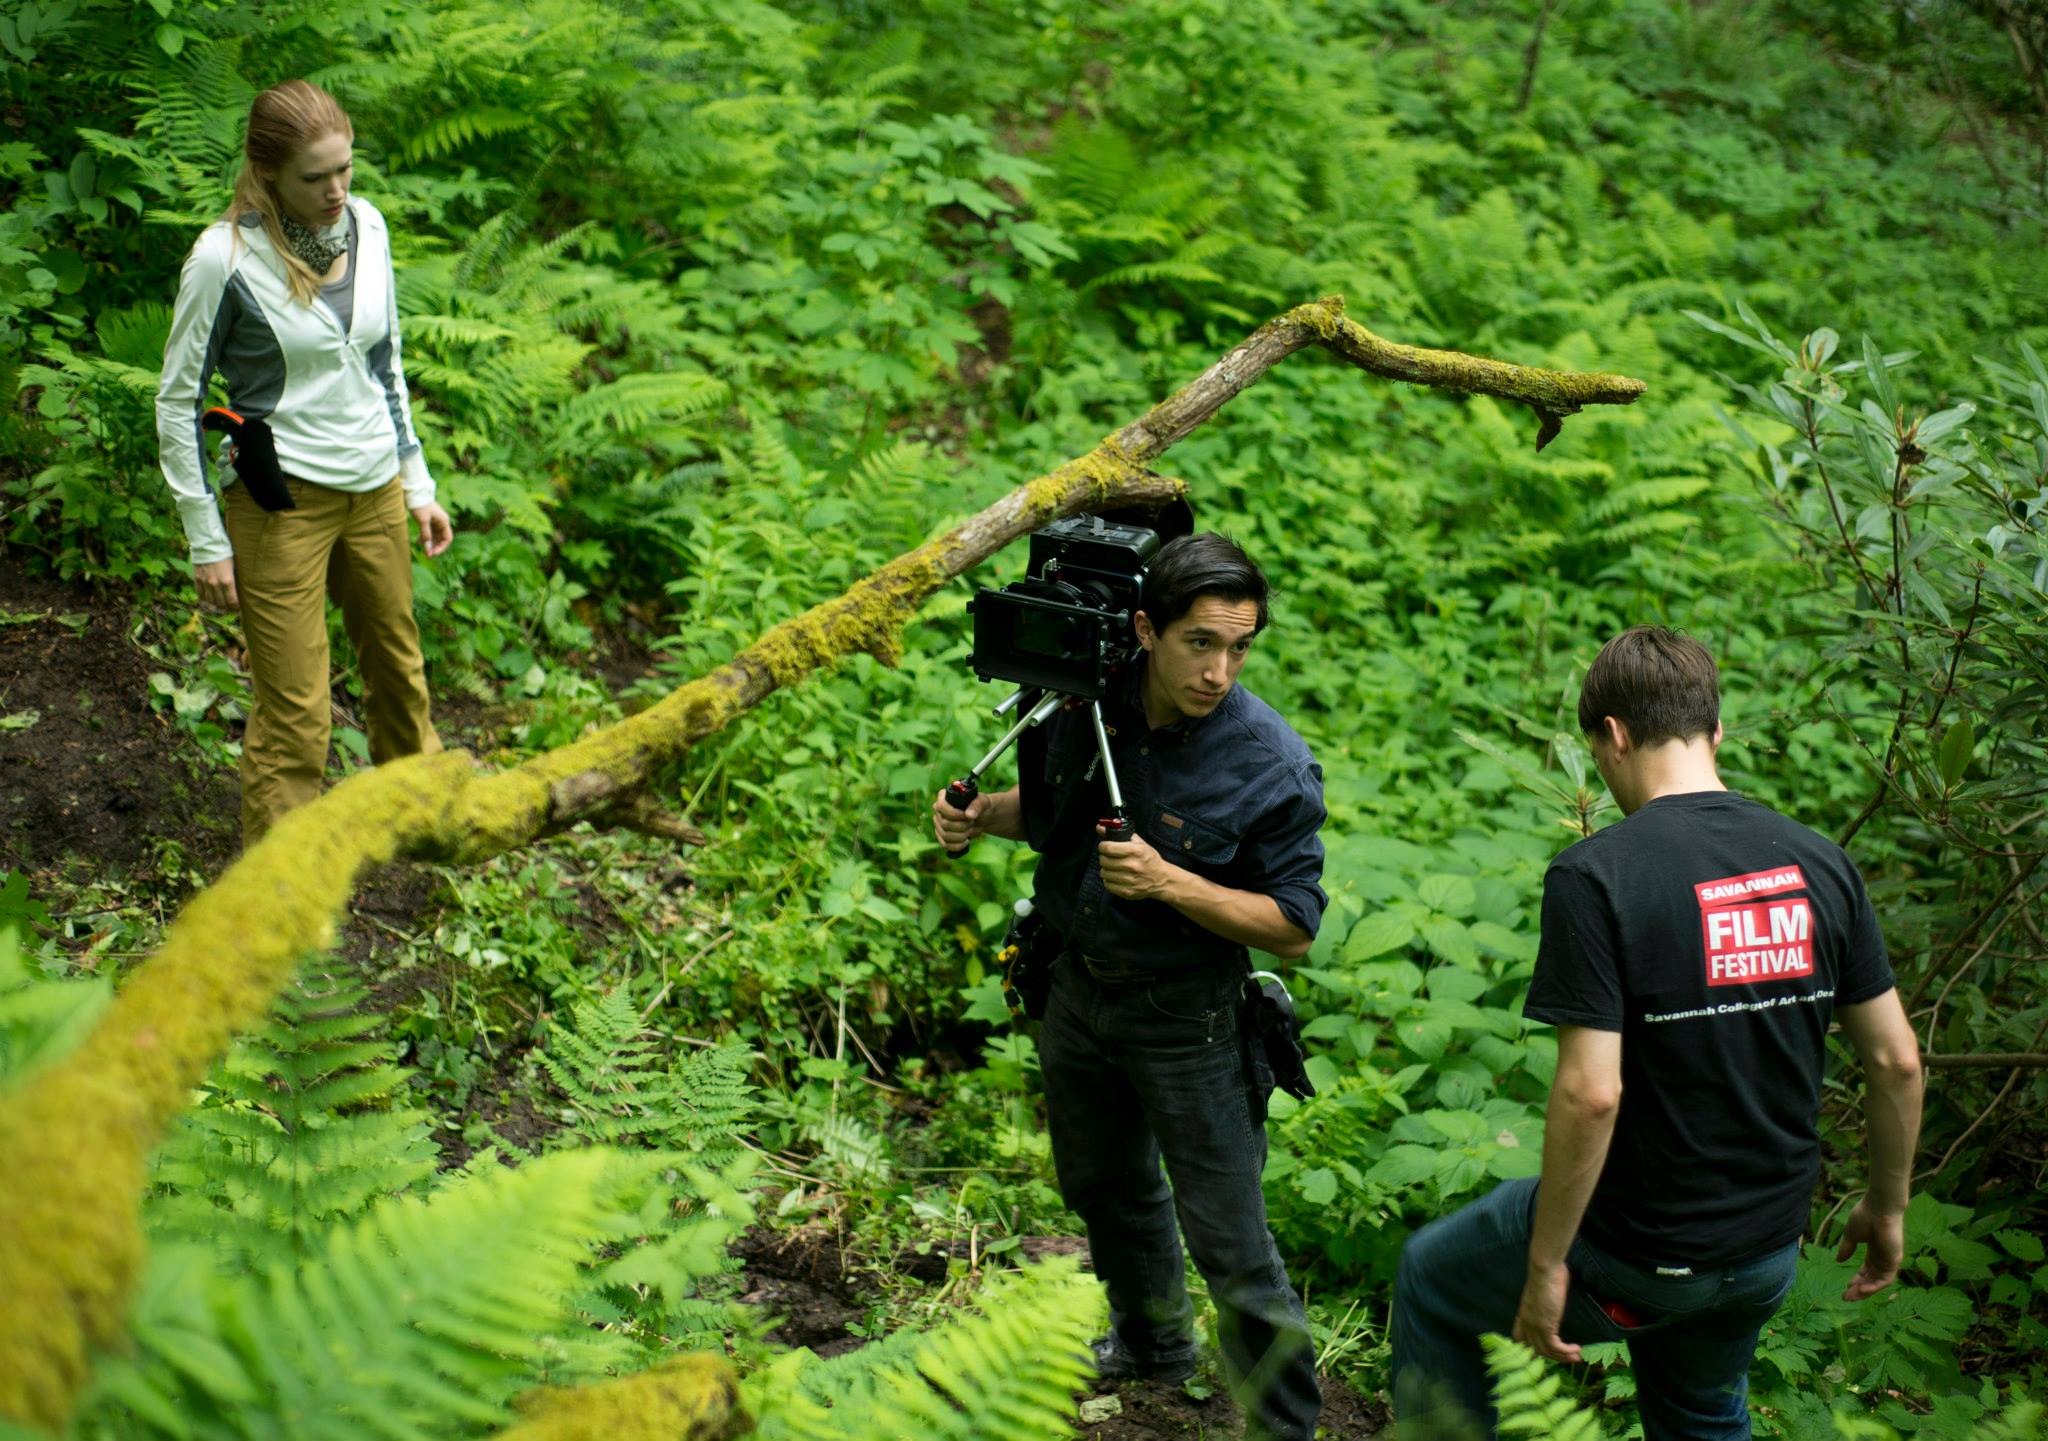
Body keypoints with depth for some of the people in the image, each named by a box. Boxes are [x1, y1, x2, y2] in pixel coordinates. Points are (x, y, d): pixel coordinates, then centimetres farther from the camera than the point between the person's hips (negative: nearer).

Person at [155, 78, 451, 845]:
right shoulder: (225, 258, -15)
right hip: (283, 502, -5)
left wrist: (418, 484, 15)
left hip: (376, 492, 6)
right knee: (294, 712, -4)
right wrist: (206, 542, -10)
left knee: (399, 669, 19)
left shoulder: (366, 225, 2)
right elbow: (178, 404, -8)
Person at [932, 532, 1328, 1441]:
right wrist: (981, 816, -10)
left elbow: (1295, 927, -20)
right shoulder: (1083, 702, -10)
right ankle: (1151, 1344, 53)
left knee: (1228, 1243, -2)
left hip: (1187, 1018, -6)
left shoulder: (1272, 767, -24)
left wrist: (1167, 882, -32)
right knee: (1104, 1185, 27)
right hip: (1080, 989, 6)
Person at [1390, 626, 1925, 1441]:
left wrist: (1545, 1265, -15)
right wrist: (1887, 1207, 16)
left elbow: (1591, 1094, -25)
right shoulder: (1818, 864, -4)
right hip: (1769, 1251, 6)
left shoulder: (1594, 876, -21)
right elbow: (1896, 1060, 1)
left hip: (1633, 1252, -5)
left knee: (1430, 1282, 21)